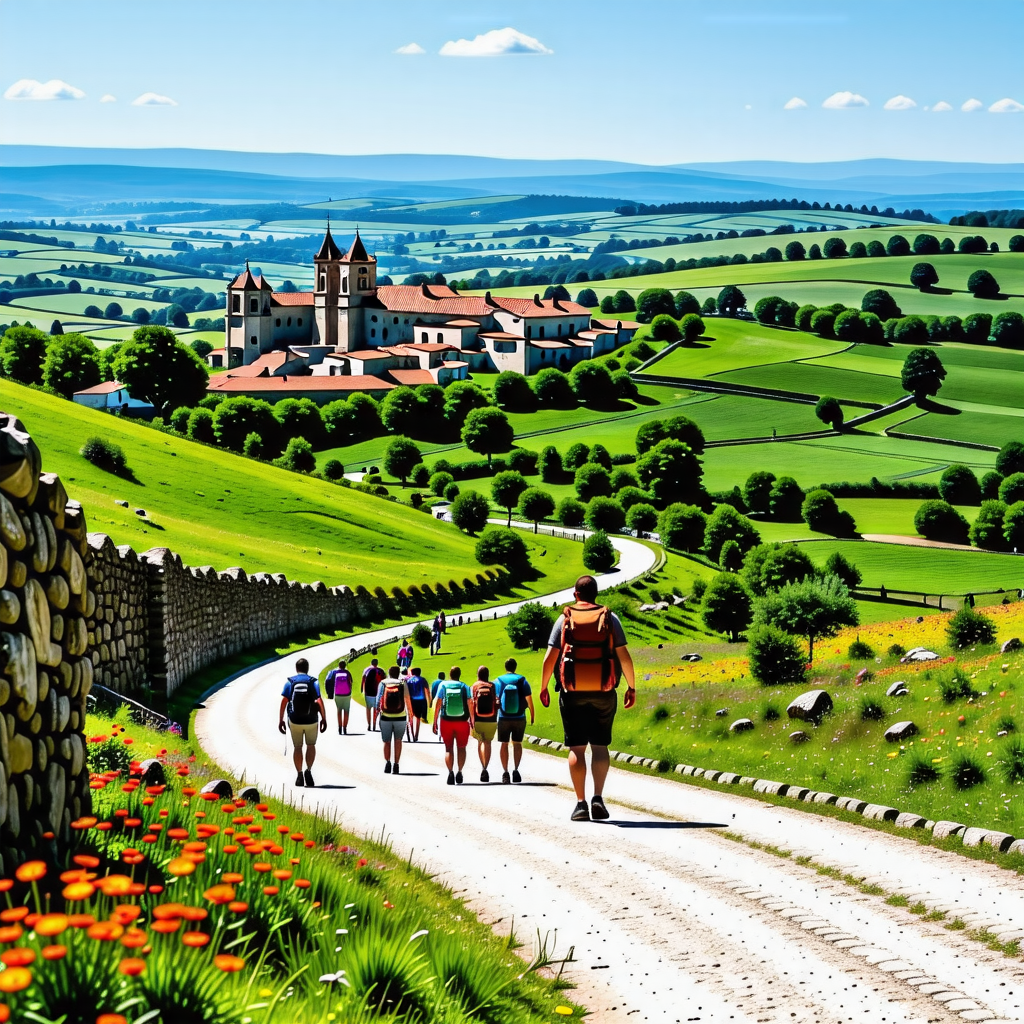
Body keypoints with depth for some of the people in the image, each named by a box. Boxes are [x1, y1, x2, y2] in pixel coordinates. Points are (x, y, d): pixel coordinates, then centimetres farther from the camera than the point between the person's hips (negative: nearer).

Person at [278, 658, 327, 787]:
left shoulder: (290, 682, 0)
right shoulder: (313, 682, -2)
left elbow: (283, 702, -5)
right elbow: (319, 702, -10)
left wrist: (280, 720, -1)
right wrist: (324, 719, -4)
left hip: (295, 721, 0)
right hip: (311, 721, 0)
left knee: (297, 747, 14)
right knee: (311, 745, 18)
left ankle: (299, 775, 12)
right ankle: (308, 770, -1)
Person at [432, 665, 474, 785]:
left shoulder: (443, 685, -1)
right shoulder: (465, 687, 0)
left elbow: (437, 703, -3)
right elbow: (470, 704, -3)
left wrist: (435, 721, 2)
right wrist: (472, 721, 6)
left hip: (446, 721, 0)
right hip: (462, 721, 0)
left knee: (448, 748, 4)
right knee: (461, 748, 11)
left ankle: (450, 772, -10)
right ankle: (459, 773, 3)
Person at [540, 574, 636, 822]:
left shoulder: (565, 620, 0)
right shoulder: (610, 618, 1)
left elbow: (550, 658, -2)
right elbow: (624, 656, -1)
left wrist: (543, 688, 9)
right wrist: (632, 687, 9)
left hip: (573, 692, 0)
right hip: (603, 692, 1)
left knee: (577, 748, 3)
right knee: (600, 746, 8)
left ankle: (581, 803, -2)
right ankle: (598, 797, -8)